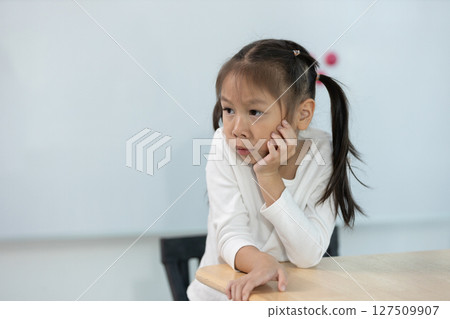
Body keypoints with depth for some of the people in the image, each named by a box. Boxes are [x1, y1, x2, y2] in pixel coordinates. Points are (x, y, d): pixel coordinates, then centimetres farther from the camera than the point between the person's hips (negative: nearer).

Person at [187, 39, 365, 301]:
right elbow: (230, 232, -15)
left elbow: (309, 255, -16)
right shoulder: (225, 145, -10)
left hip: (291, 295, 0)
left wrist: (269, 176, -23)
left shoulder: (325, 155, -12)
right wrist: (260, 261, -36)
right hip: (225, 292, 0)